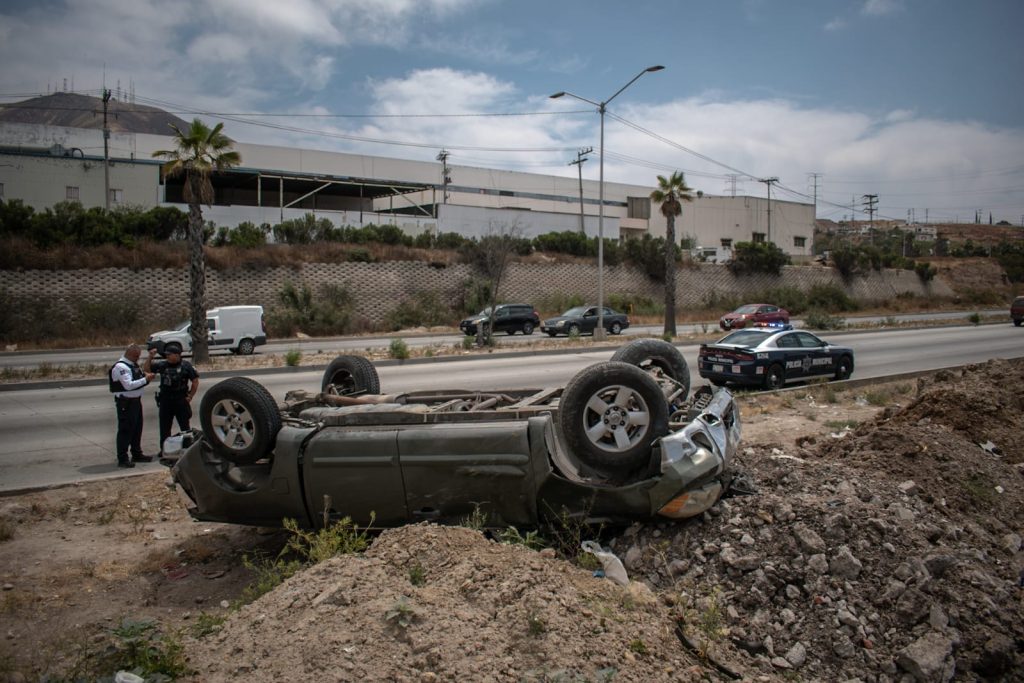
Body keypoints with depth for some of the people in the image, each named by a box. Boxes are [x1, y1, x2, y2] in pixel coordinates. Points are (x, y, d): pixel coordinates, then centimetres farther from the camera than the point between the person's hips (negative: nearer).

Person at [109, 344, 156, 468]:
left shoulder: (133, 365, 13)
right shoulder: (120, 367, -18)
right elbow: (129, 385, -26)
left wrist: (146, 376, 5)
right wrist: (145, 379, -21)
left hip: (135, 400, 10)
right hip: (125, 403, -10)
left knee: (137, 428, 18)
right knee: (125, 430, -5)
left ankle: (137, 454, 31)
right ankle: (122, 459, 0)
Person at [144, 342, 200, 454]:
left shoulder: (186, 366, -4)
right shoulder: (162, 365, 3)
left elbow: (195, 381, -1)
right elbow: (147, 369, 9)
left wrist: (190, 396, -4)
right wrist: (150, 357, -5)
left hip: (181, 400, -3)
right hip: (165, 400, 3)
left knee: (184, 426, 4)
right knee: (164, 427, 9)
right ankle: (164, 449, 20)